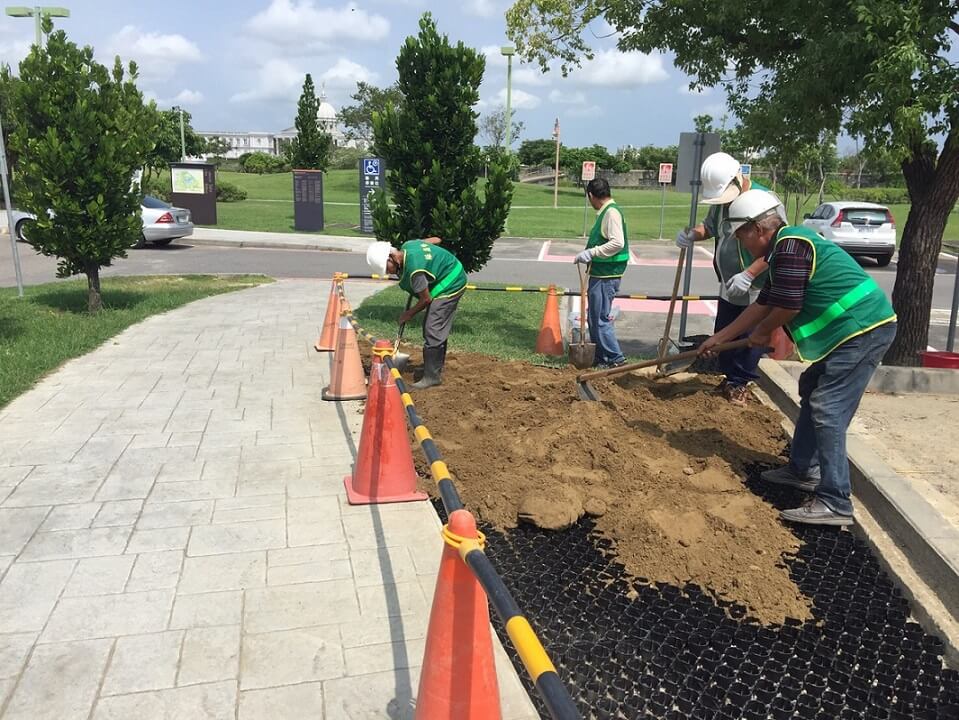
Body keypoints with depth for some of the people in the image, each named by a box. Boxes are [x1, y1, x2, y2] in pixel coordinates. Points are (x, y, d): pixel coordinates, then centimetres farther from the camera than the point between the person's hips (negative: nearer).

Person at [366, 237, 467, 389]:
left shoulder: (414, 269, -30)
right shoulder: (408, 245, -4)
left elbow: (426, 299, -20)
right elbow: (436, 239, 12)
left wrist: (409, 314, -4)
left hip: (450, 286, -10)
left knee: (432, 331, -11)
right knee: (438, 328, 18)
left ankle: (432, 376, -6)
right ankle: (436, 364, 30)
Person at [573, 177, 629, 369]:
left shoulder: (611, 212, -15)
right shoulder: (604, 212, 15)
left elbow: (617, 243, -26)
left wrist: (591, 252, -24)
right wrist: (586, 254, 13)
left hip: (606, 277, -10)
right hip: (600, 274, 10)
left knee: (601, 319, -5)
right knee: (593, 317, 15)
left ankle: (616, 358, 4)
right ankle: (599, 357, 24)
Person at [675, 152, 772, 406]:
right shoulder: (722, 200, 2)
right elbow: (710, 226, 16)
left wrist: (748, 274, -31)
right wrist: (693, 233, -8)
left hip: (756, 291, -7)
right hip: (729, 288, 7)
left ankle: (739, 384, 20)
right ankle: (729, 377, 32)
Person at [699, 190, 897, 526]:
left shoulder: (790, 245, -16)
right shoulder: (782, 249, 17)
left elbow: (787, 307, -18)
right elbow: (762, 305, 24)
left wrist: (761, 333, 3)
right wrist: (718, 338, 27)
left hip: (863, 329, -11)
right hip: (853, 330, 11)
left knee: (827, 409, -12)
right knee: (811, 390, 20)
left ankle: (834, 503, -10)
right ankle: (803, 469, 32)